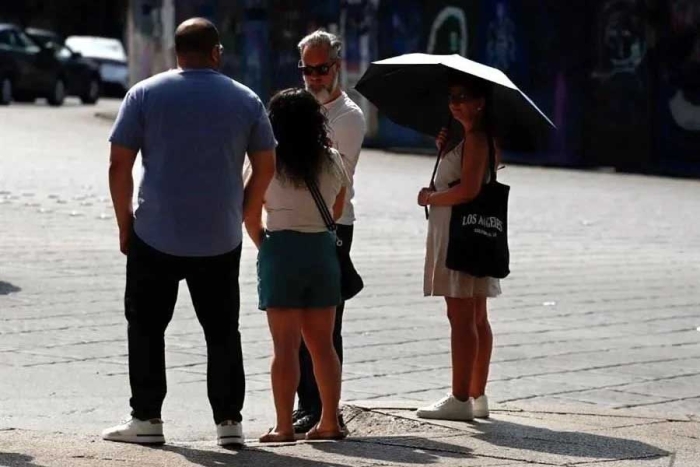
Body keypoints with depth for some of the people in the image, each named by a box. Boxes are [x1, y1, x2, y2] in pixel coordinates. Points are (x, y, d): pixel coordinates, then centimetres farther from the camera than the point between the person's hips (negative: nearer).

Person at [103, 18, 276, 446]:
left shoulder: (145, 94, -1)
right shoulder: (246, 100, 4)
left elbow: (119, 165, -4)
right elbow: (265, 168, 6)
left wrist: (125, 223, 5)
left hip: (156, 237, -2)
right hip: (221, 241, 2)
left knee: (147, 327, 9)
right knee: (223, 331, 10)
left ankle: (146, 419, 7)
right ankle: (229, 421, 7)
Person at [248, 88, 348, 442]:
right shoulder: (332, 161, 5)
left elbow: (251, 217, -5)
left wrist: (262, 244, 11)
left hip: (281, 250, -4)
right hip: (323, 250, 4)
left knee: (285, 346, -3)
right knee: (322, 343, 11)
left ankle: (284, 426, -5)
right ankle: (329, 422, 13)